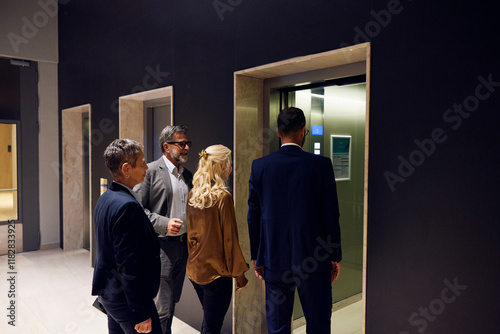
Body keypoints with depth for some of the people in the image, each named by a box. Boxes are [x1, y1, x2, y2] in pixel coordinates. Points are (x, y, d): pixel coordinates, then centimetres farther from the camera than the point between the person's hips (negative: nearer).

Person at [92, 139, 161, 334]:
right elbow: (129, 266, -26)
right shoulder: (127, 205, -25)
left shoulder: (105, 199, 7)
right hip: (126, 298, -10)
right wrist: (141, 313, -21)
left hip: (109, 292, 10)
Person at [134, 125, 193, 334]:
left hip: (183, 245, 7)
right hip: (161, 246, -7)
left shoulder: (187, 175, 12)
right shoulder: (150, 171, -9)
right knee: (163, 307, -2)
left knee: (172, 302, 17)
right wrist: (164, 223, -22)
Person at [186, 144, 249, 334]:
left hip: (195, 268, 7)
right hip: (216, 272, -7)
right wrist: (239, 274, -5)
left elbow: (191, 233, 9)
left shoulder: (193, 194, 1)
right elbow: (229, 239, -15)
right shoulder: (223, 197, -18)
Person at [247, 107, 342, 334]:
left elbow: (253, 216, 0)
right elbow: (331, 215, -6)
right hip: (314, 259, -1)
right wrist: (335, 256, 5)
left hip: (274, 259, 2)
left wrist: (256, 256, 10)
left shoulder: (260, 166, -4)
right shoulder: (321, 165, -9)